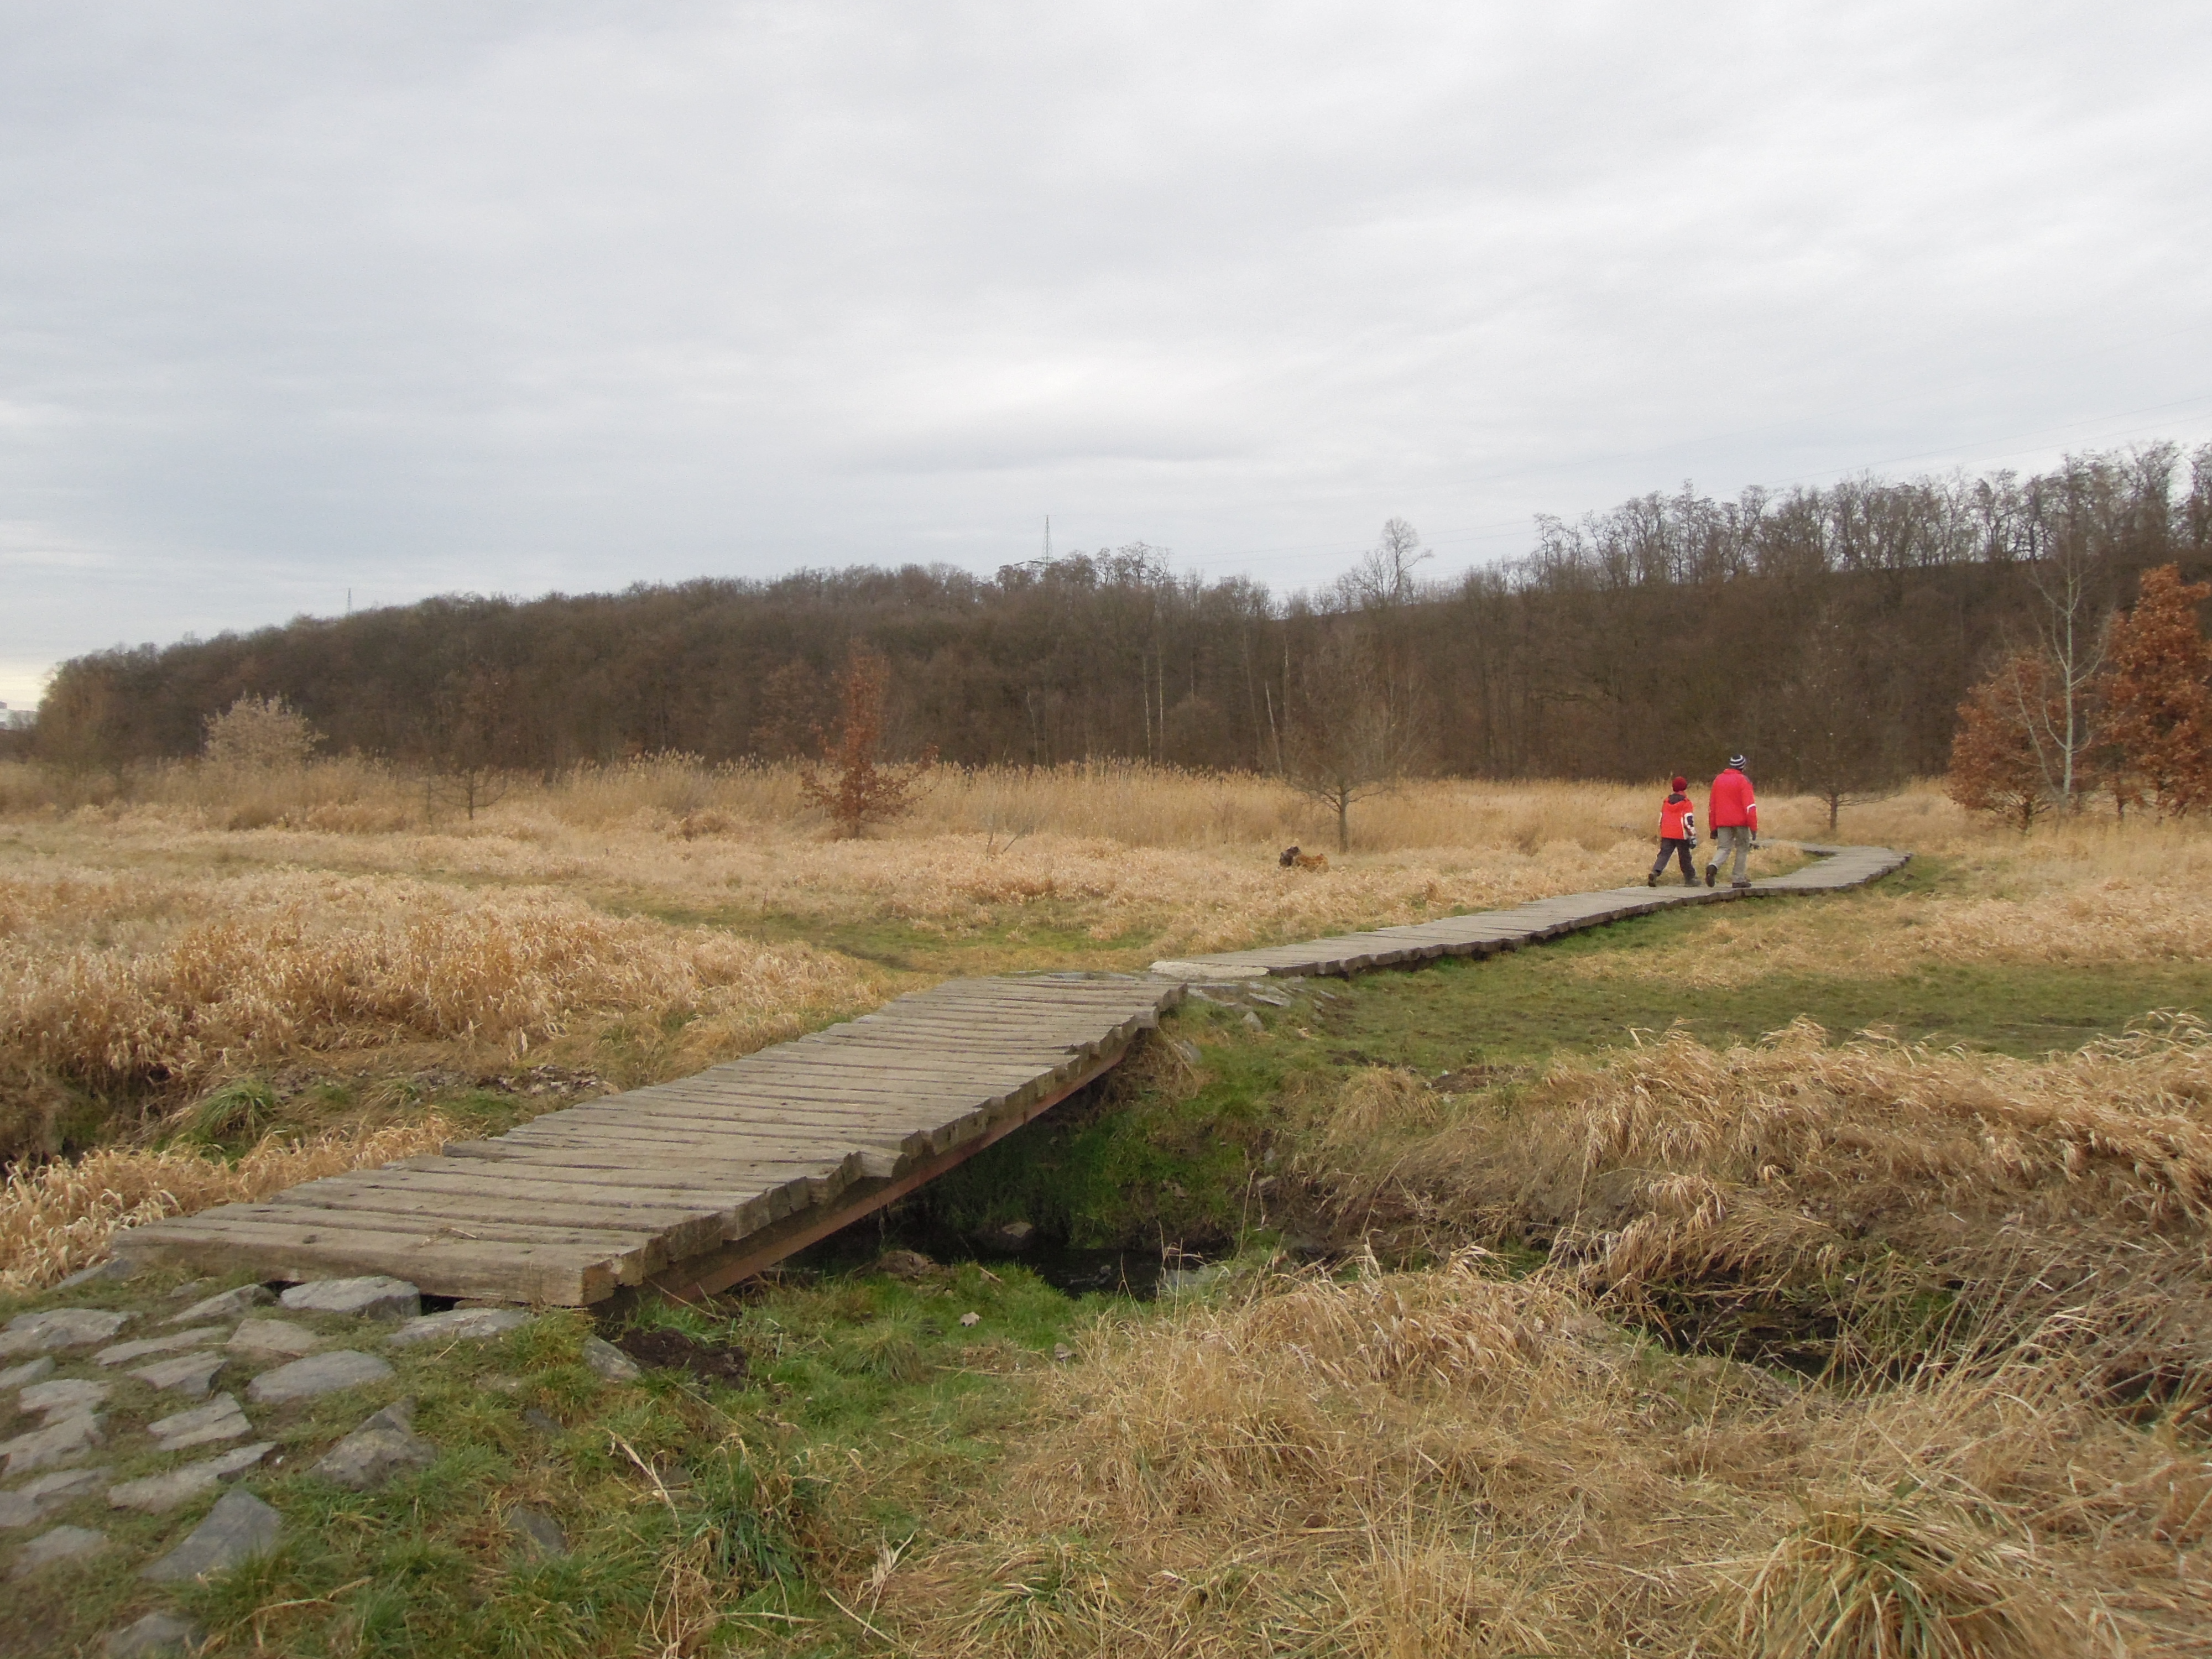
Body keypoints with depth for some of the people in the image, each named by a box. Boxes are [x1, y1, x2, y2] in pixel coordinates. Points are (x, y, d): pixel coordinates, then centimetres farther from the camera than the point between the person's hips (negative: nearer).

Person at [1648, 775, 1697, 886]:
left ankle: (1655, 872, -22)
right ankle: (1690, 879, 17)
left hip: (1666, 834, 4)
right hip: (1681, 835, -4)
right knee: (1685, 857, 8)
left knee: (1664, 854, 0)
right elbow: (1689, 821, -11)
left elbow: (1661, 819, 17)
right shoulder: (1686, 803, -5)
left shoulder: (1666, 801, 12)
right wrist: (1693, 836, -8)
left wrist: (1661, 835, 27)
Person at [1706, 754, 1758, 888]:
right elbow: (1749, 806, -12)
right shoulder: (1743, 780, -5)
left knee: (1723, 848, 5)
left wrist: (1713, 828, 20)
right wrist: (1754, 827, -11)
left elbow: (1712, 805, 15)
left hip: (1722, 822, 4)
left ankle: (1713, 866, -26)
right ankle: (1739, 880, 9)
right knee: (1743, 848, 11)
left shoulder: (1718, 780, 12)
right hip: (1740, 822, -4)